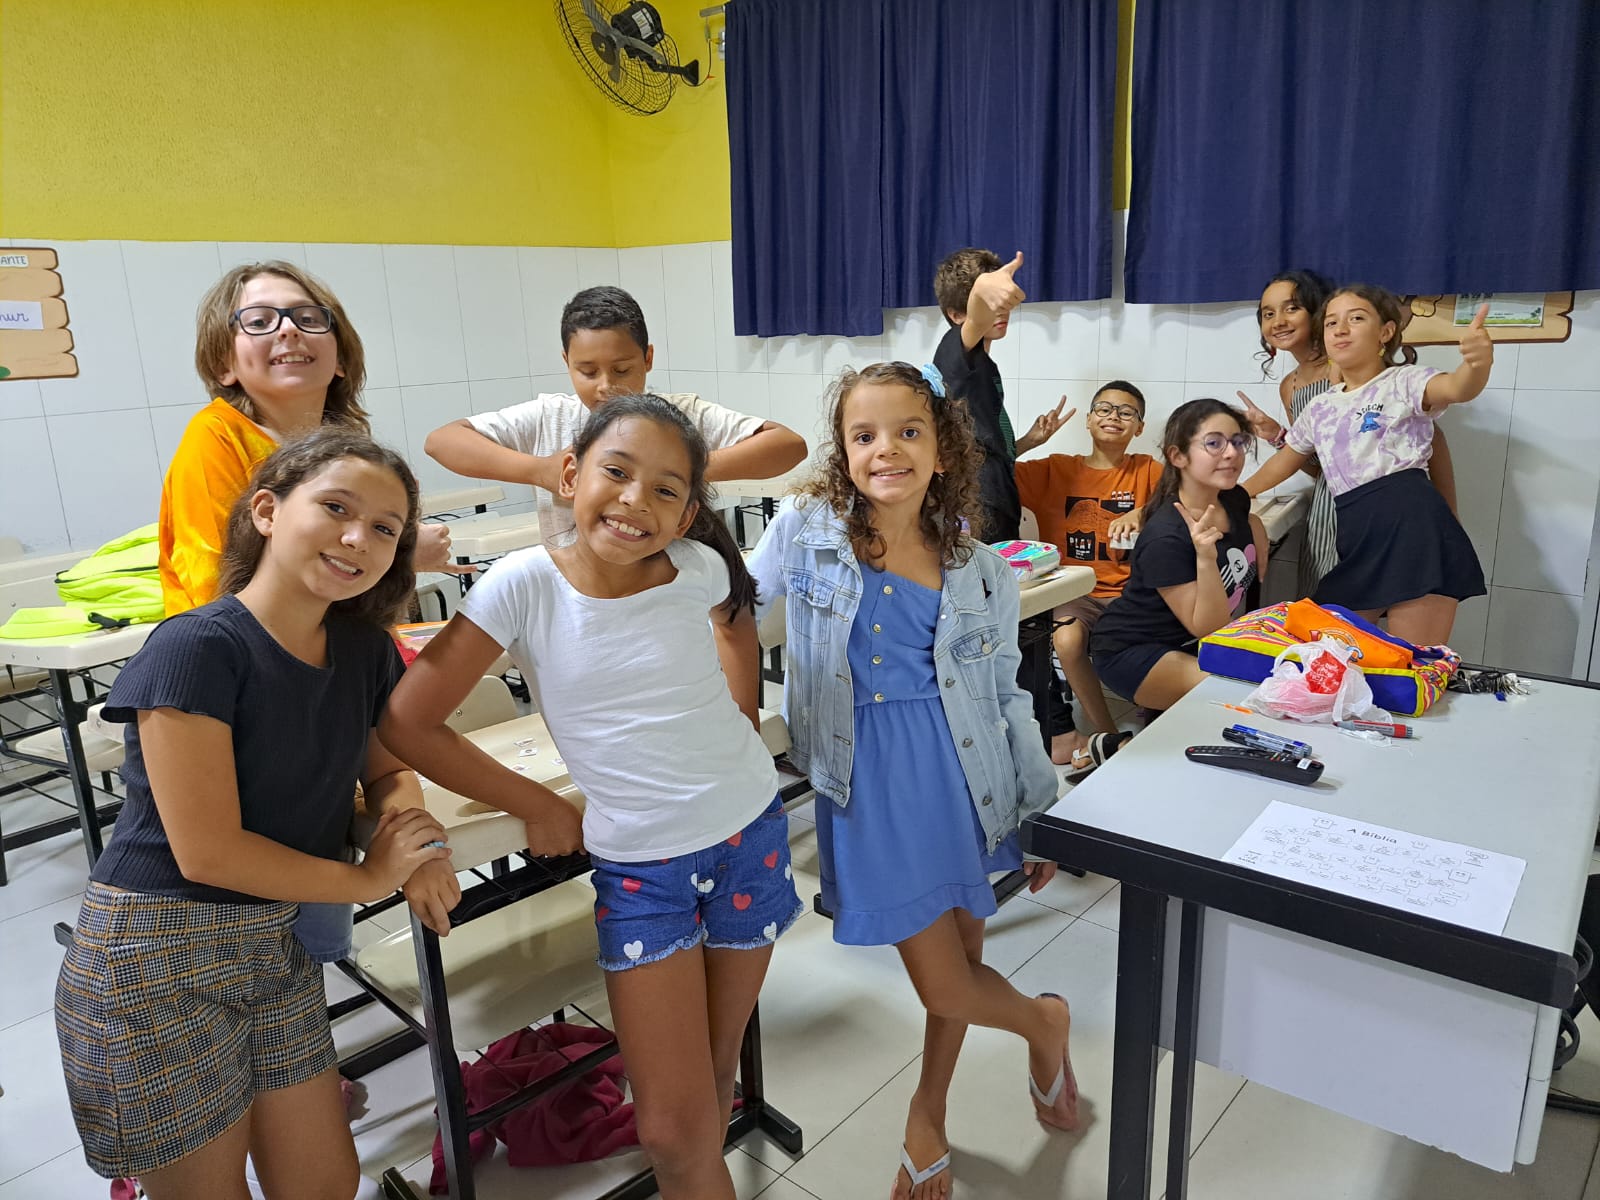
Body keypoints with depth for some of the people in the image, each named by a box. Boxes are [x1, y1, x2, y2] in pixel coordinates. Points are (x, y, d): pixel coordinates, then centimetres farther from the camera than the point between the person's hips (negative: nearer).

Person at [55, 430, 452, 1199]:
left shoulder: (364, 650, -2)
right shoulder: (199, 648, -22)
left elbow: (387, 767, 12)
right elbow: (208, 852, -22)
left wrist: (407, 823, -12)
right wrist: (370, 878, -12)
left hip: (279, 948, 6)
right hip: (155, 963, -6)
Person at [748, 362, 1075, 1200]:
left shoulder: (980, 572, 1)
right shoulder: (806, 532, -5)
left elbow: (1007, 697, 8)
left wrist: (1040, 814, 10)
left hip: (964, 775, 2)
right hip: (871, 784, -2)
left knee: (960, 962, 14)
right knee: (945, 987, 0)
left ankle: (927, 1116, 44)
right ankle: (1044, 1020, 36)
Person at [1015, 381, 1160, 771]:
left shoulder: (1147, 470, 10)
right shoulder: (1056, 469, 10)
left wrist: (1142, 512, -28)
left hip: (1128, 591, 0)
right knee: (1068, 640, -31)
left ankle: (1101, 738, -6)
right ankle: (1109, 735, -7)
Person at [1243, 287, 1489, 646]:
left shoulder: (1405, 381, 2)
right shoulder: (1318, 409, 20)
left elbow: (1457, 389, -20)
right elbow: (1281, 465, 34)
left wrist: (1477, 363, -43)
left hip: (1413, 528, -6)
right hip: (1358, 543, 6)